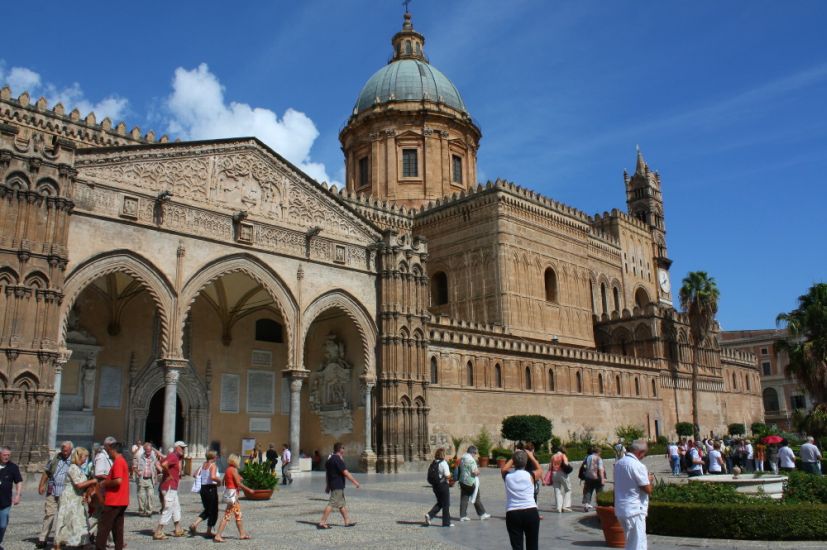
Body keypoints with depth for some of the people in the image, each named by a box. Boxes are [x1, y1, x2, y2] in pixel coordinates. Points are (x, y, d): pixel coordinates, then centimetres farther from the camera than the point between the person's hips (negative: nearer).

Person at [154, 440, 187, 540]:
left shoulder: (176, 457, 15)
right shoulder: (173, 456, -16)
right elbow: (164, 464, -32)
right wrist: (169, 474, -21)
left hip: (172, 487, 11)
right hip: (169, 487, -11)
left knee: (176, 508, 18)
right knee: (168, 510, -6)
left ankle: (178, 530, 26)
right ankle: (158, 533, -2)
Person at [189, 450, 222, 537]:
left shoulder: (203, 464, 7)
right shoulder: (213, 465, -14)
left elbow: (196, 475, 8)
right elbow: (213, 477, -29)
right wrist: (219, 480, -11)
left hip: (203, 489, 7)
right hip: (211, 489, -7)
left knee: (207, 510, 22)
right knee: (213, 511, 6)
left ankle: (194, 524, 6)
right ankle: (209, 532, 11)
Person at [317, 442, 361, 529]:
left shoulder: (330, 459, 13)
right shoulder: (338, 460, -18)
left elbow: (327, 473, 19)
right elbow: (346, 473, -21)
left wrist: (328, 485, 26)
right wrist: (355, 482, -15)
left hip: (332, 484, 10)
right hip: (337, 486, -10)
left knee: (342, 504, 15)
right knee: (331, 504, -7)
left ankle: (347, 521, 21)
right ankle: (322, 523, -7)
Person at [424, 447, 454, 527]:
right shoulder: (443, 463, -16)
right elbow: (447, 476, -20)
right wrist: (450, 478, 3)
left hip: (435, 485, 7)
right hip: (443, 485, -7)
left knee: (440, 503, 19)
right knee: (446, 504, 7)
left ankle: (429, 515, 2)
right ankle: (446, 522, 13)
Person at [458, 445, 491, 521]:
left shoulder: (462, 458, 9)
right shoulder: (471, 459, -18)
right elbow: (475, 472, -21)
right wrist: (478, 471, 1)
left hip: (462, 481, 7)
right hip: (471, 482, -7)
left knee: (464, 499, 7)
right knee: (476, 499, 5)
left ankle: (463, 516, 6)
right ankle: (482, 514, 16)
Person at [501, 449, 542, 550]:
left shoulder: (507, 476, 0)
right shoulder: (531, 475, -3)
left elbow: (503, 469, 25)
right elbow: (540, 469, 21)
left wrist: (513, 457, 24)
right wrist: (531, 457, 29)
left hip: (512, 514, 0)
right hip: (531, 513, 0)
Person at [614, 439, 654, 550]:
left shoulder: (618, 463, 7)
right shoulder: (638, 466, -18)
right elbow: (648, 490, -15)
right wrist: (650, 480, 4)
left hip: (620, 509, 8)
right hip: (634, 510, -8)